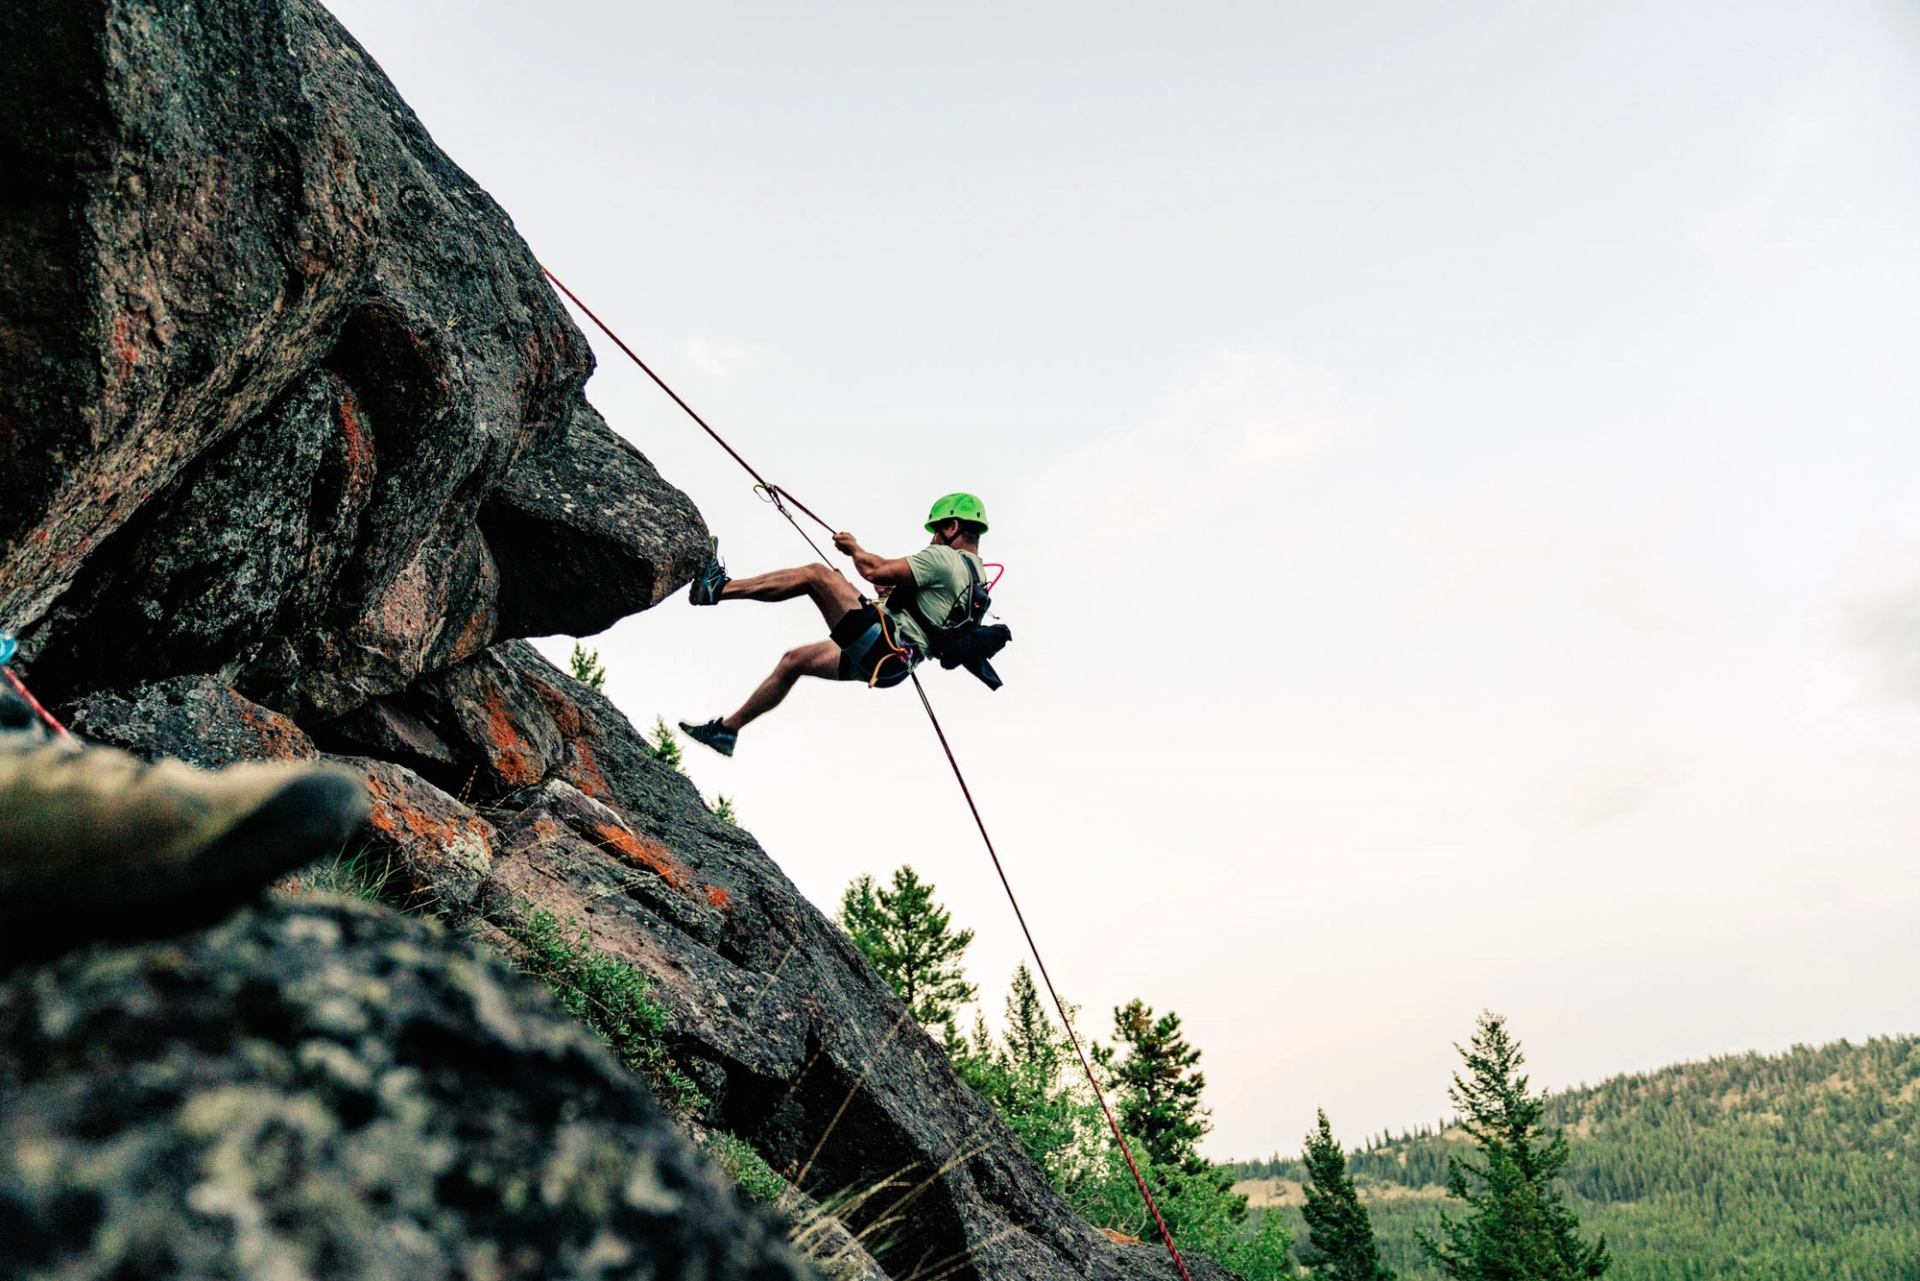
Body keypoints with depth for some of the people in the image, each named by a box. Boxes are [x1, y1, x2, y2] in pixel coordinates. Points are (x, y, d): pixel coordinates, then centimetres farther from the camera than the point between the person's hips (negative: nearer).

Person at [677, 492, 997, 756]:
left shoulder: (944, 558, -12)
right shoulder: (975, 574, 18)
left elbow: (874, 571, -16)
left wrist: (854, 548, 4)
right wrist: (894, 590, 23)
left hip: (880, 646, -10)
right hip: (892, 663, 10)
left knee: (817, 573, -10)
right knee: (793, 660, 16)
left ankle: (718, 589, -8)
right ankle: (727, 729, 22)